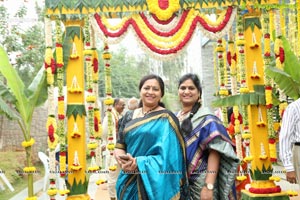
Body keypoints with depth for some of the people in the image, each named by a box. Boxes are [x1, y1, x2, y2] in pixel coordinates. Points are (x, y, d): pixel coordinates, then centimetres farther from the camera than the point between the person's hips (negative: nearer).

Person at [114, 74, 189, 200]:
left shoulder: (166, 118, -6)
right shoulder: (129, 116, 8)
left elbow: (168, 155, -13)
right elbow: (119, 147, 8)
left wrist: (138, 163, -20)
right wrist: (123, 160, -14)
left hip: (157, 181, -4)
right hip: (130, 181, 4)